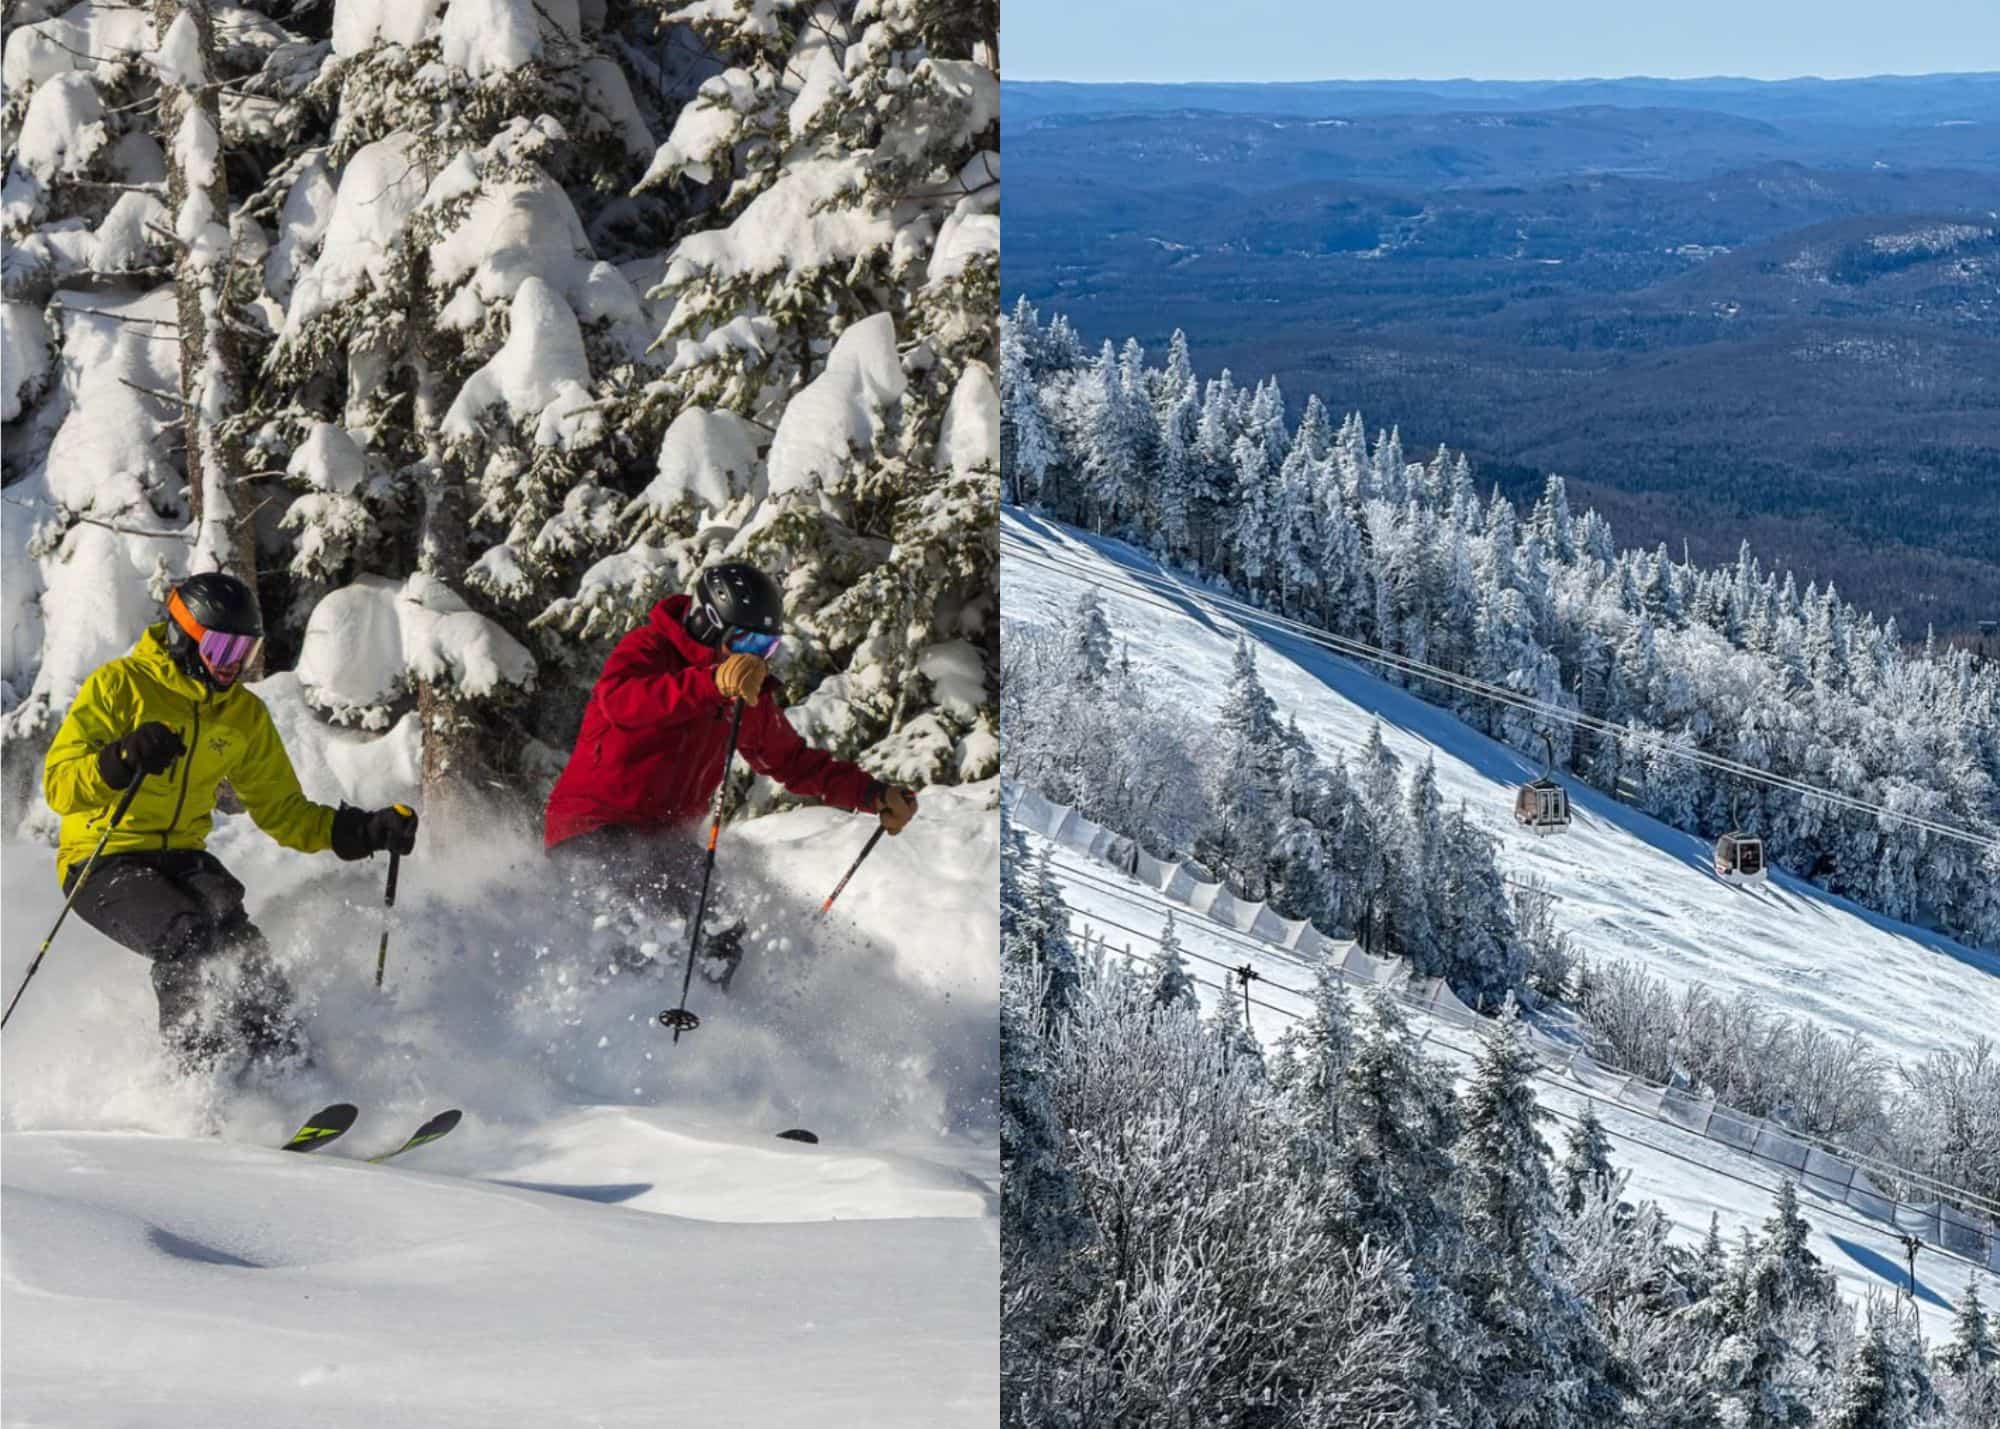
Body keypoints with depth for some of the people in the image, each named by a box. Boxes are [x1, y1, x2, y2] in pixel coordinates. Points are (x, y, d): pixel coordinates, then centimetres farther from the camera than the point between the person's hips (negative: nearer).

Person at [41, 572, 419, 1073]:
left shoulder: (245, 714, 8)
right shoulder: (118, 685, -8)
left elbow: (281, 809, 13)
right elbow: (58, 784, -16)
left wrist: (362, 830, -2)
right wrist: (121, 760, -37)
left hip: (182, 860, 5)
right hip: (104, 861, -5)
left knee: (238, 946, -25)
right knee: (189, 939, -31)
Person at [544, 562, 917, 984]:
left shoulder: (748, 694, 13)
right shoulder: (648, 649, -9)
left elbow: (792, 761, 24)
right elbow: (620, 701, -32)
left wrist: (873, 795, 11)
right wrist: (712, 682, -46)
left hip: (664, 838, 8)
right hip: (594, 825, -8)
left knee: (722, 936, -6)